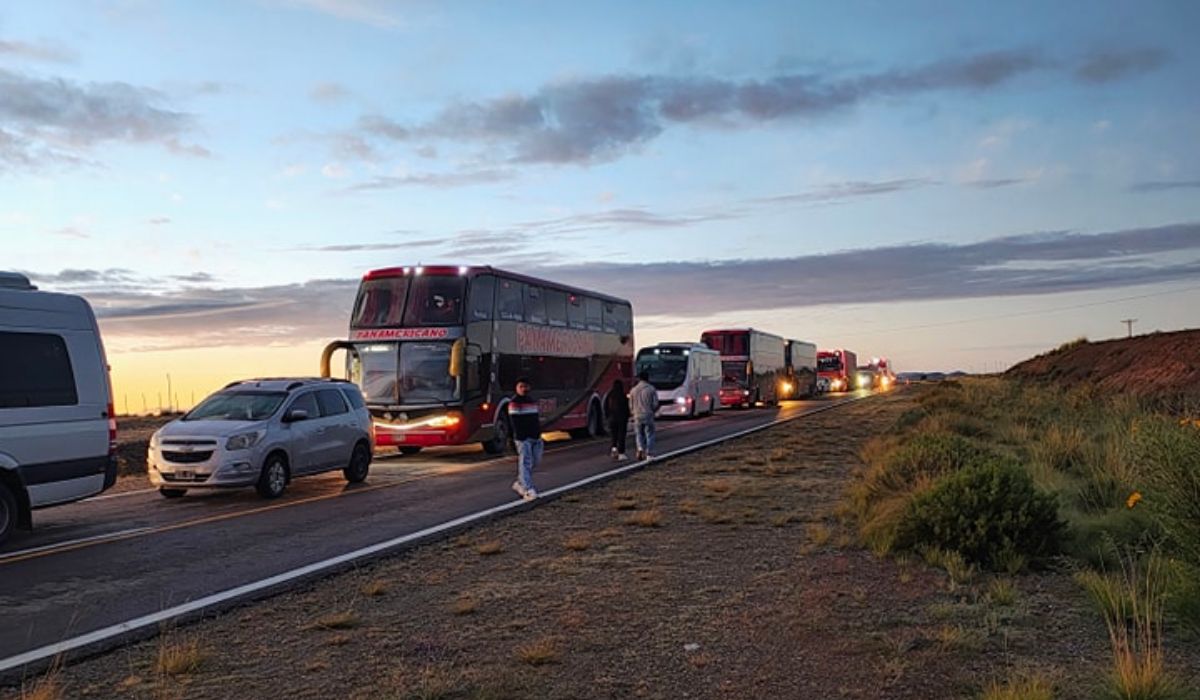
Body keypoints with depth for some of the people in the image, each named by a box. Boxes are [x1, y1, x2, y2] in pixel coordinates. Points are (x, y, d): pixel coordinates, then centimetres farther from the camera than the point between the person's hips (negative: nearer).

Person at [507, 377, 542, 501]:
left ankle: (519, 483, 25)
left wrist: (539, 433, 17)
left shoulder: (533, 401, 18)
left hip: (535, 437, 8)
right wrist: (519, 436, -17)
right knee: (525, 463, -12)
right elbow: (514, 421, -12)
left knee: (534, 462, 9)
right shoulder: (514, 402, -7)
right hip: (523, 438, -8)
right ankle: (528, 490, -16)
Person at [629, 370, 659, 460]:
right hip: (648, 415, -2)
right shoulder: (651, 389, -5)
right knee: (649, 435, 6)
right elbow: (655, 404, -5)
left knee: (639, 434, 14)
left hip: (637, 416, 2)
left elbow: (631, 405, 6)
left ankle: (640, 449, -8)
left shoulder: (633, 390, 2)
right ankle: (649, 454, 4)